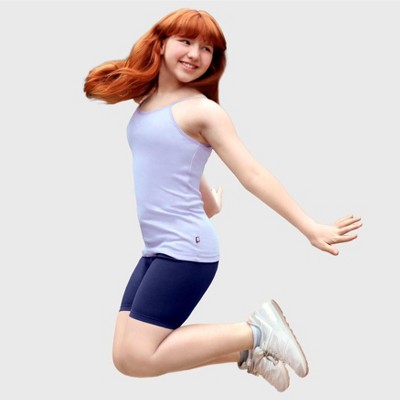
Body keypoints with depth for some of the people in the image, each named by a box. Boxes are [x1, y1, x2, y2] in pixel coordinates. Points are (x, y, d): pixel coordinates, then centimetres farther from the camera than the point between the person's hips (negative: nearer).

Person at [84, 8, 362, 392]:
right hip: (155, 250, 8)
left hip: (185, 251, -8)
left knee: (136, 358, -11)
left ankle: (255, 334, -1)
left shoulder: (202, 110, -9)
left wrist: (310, 227, -17)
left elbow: (252, 174, -12)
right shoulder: (146, 100, 13)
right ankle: (246, 352, 13)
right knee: (125, 355, 4)